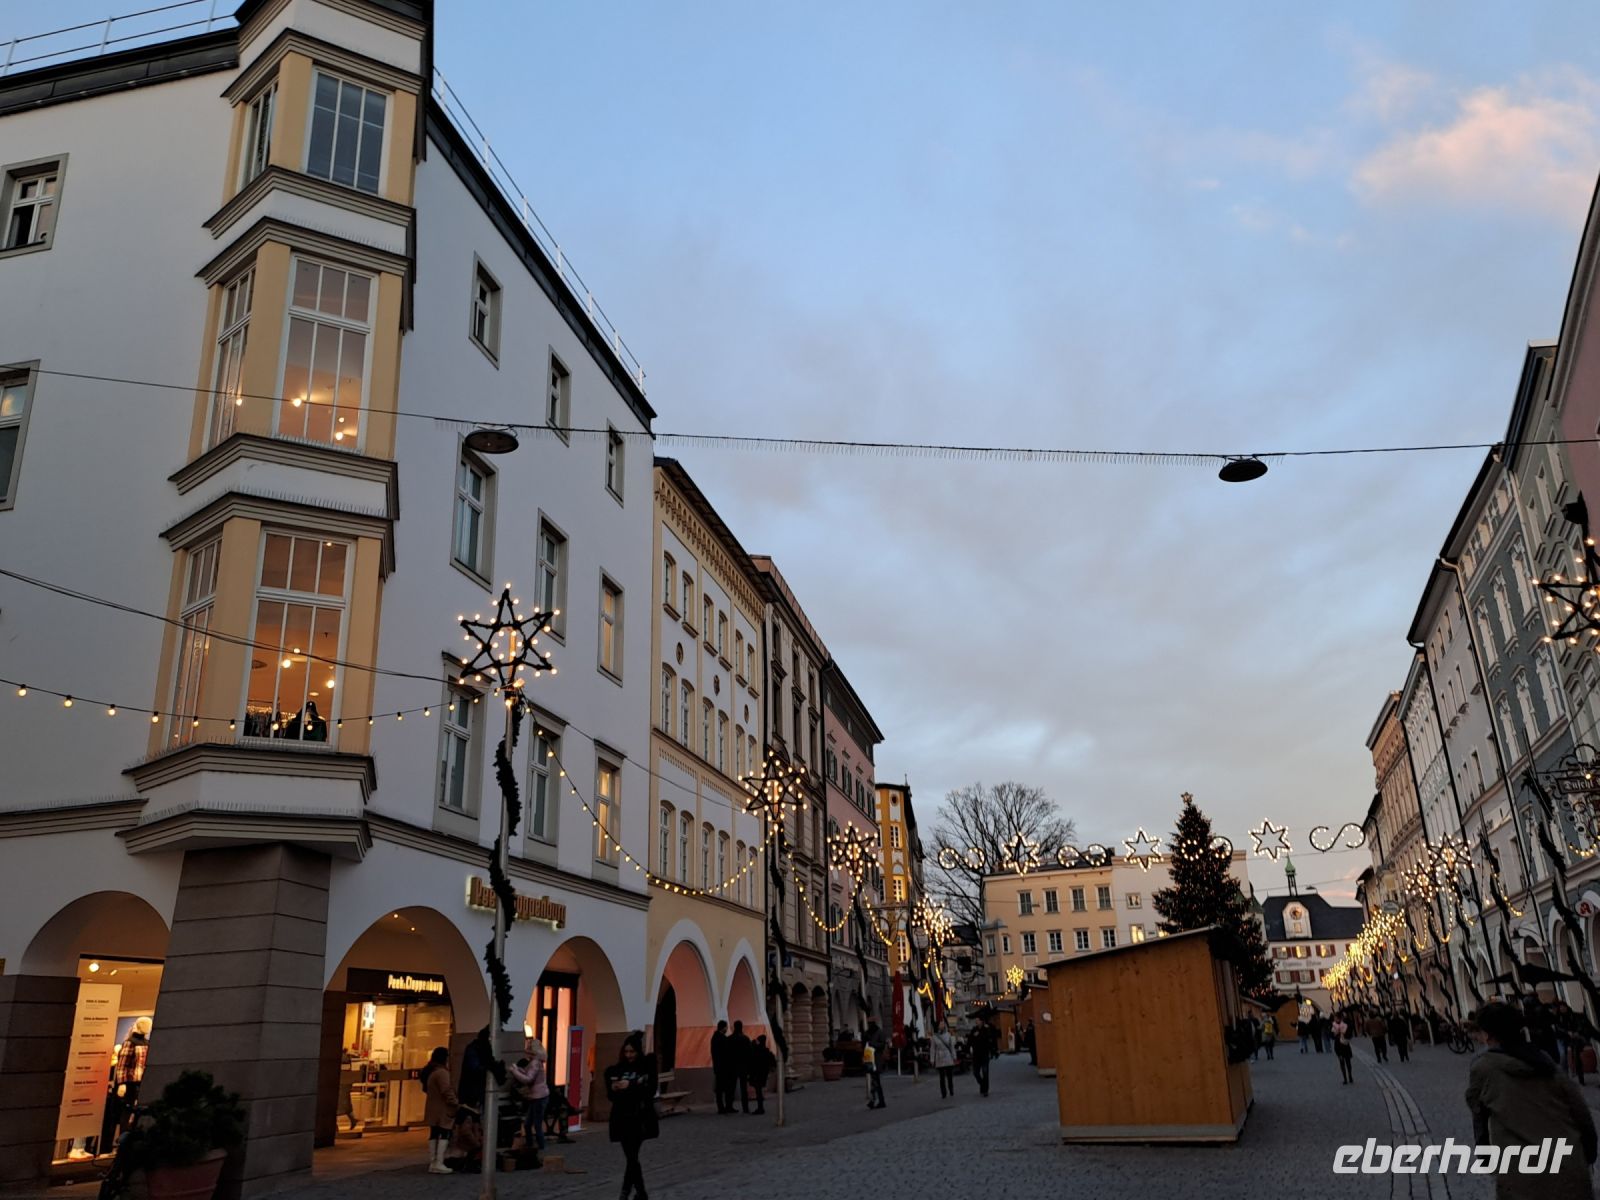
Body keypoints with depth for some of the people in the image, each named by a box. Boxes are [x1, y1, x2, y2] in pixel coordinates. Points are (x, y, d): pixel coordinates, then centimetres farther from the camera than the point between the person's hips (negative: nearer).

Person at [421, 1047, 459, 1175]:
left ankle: (432, 1163, 14)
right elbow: (446, 1091, -22)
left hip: (433, 1109, 10)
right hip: (442, 1110, -10)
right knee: (444, 1135, -7)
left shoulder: (430, 1072, 16)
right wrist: (456, 1103, -16)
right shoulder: (442, 1072, -16)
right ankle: (439, 1163, -11)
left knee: (434, 1134, 11)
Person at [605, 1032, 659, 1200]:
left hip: (640, 1118, -3)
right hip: (623, 1118, 3)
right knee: (631, 1157, 7)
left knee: (632, 1156, -12)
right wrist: (614, 1089, -18)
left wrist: (631, 1085, -21)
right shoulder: (617, 1069, 4)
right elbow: (610, 1096, 4)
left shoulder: (648, 1067, -4)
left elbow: (650, 1091, -11)